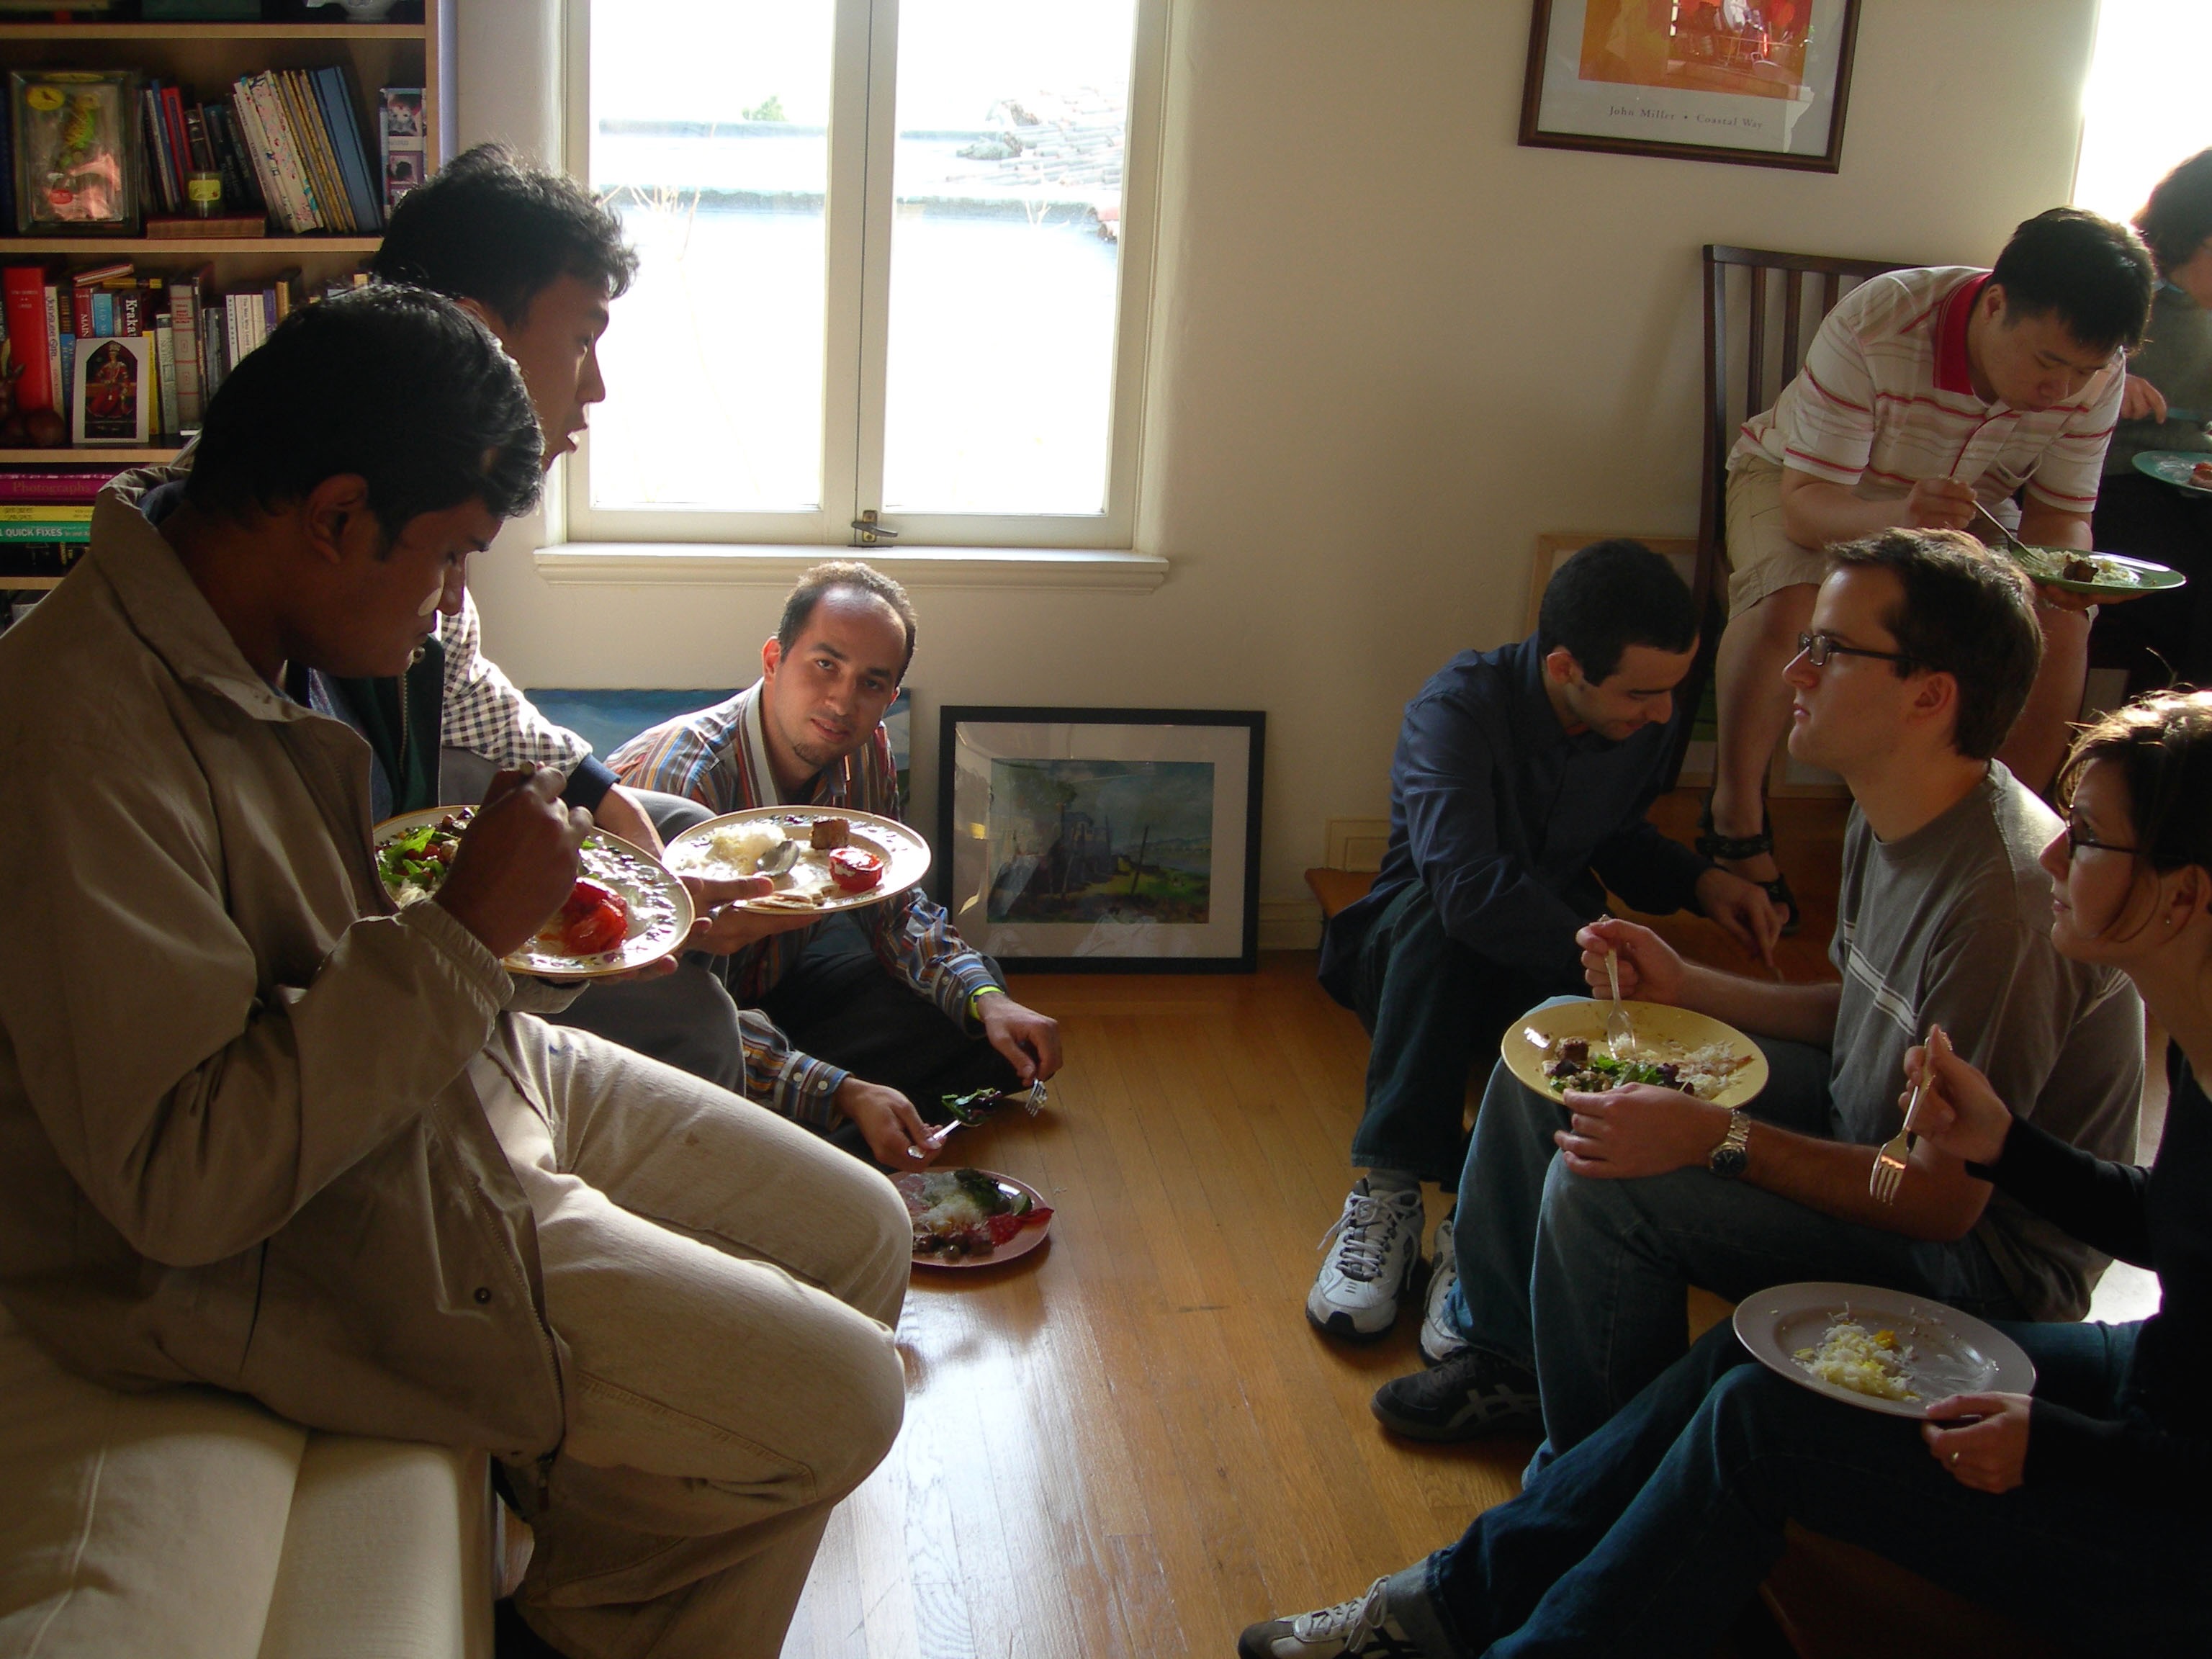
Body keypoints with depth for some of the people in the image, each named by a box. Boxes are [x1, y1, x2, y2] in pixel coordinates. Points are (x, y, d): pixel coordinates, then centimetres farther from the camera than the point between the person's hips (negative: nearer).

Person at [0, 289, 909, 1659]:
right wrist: (465, 933, -27)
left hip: (454, 1074, 10)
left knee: (862, 1233, 10)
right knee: (832, 1396, -13)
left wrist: (509, 894, 2)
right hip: (270, 1242, -9)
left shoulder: (263, 641, 2)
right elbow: (181, 1179, -30)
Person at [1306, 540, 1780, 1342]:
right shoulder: (1459, 707, -25)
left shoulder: (1650, 723, -5)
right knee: (1432, 915, -40)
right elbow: (1468, 888, -40)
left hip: (1557, 959, 4)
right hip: (1420, 955, -3)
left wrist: (1697, 879, -3)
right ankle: (1390, 1190, -36)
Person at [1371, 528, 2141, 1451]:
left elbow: (1948, 1197, -28)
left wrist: (1718, 1140, -32)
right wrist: (1687, 989, 0)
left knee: (1604, 1190, -26)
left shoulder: (2002, 898, -33)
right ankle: (1508, 1351, 26)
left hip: (1984, 1262, -10)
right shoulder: (1893, 817, -3)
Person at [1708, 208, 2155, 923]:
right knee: (1785, 606, -35)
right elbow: (1804, 504, -34)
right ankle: (1736, 814, -14)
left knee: (2063, 624, -20)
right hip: (1814, 487, -4)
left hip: (1960, 507, 4)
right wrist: (1897, 516, -56)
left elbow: (2061, 516, -11)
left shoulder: (2095, 376, -21)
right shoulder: (1875, 326, -35)